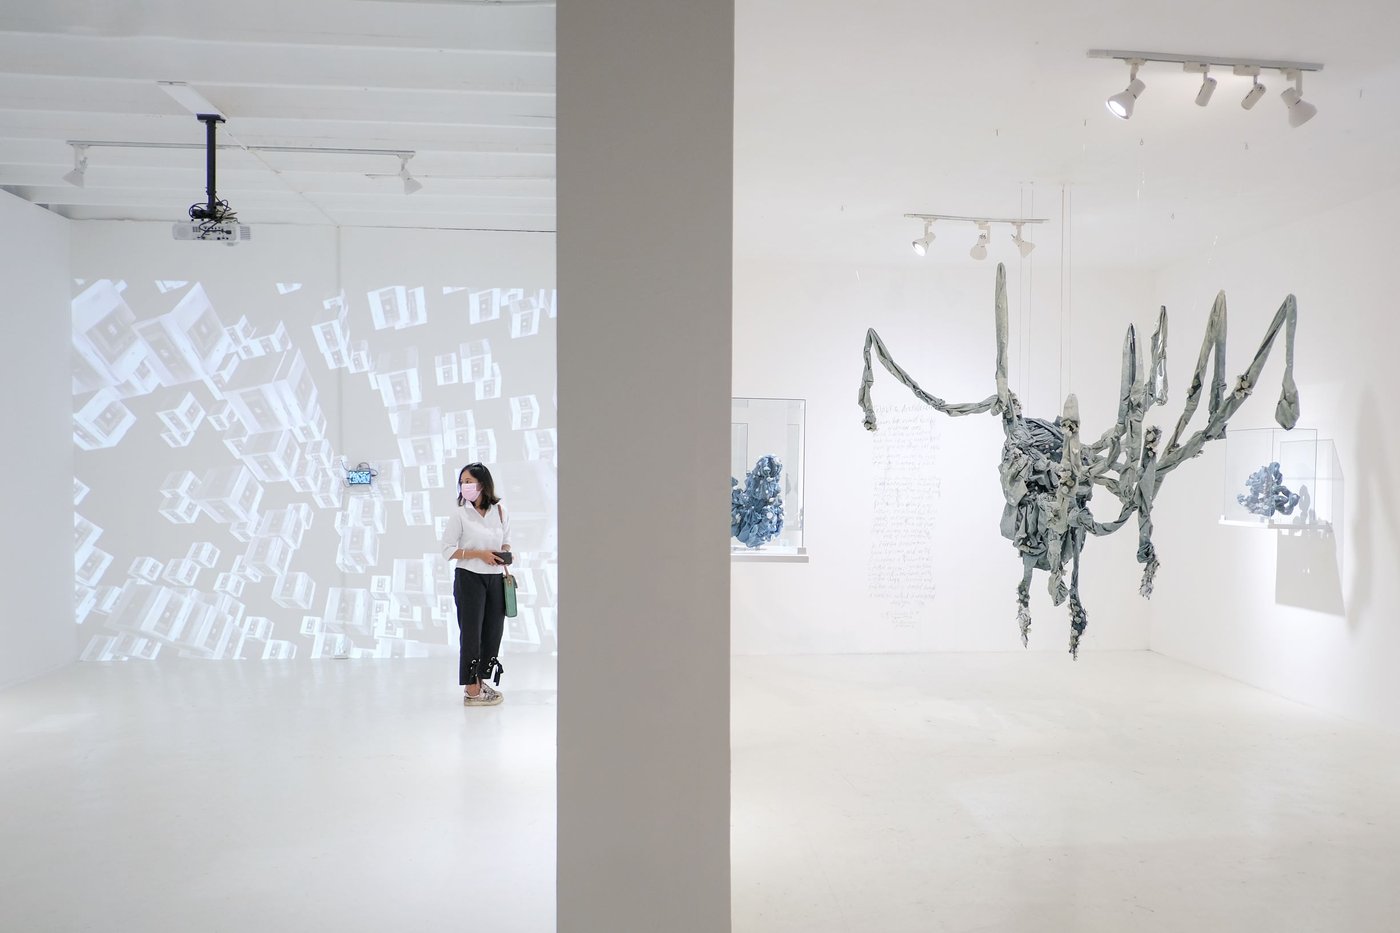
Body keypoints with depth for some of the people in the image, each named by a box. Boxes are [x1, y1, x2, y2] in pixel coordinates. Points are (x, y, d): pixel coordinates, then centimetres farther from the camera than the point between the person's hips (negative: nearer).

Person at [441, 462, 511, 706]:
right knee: (471, 632, 0)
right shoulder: (460, 515, -5)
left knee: (494, 631, 8)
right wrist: (479, 553, -17)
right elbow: (448, 550, -7)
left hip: (495, 579, 4)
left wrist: (504, 553, -6)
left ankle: (480, 681, 24)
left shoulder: (500, 512, 5)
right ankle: (471, 691, 6)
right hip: (469, 578, -4)